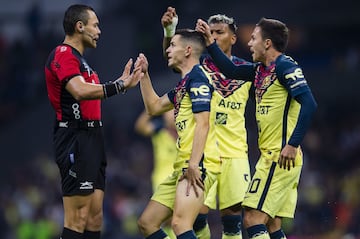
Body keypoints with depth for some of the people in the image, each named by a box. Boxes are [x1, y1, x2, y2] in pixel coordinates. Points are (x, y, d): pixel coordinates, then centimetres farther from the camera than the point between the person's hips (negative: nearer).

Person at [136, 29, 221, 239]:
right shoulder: (184, 82, 23)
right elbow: (154, 107, 35)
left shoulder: (197, 76, -8)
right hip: (183, 166, 11)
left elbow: (203, 122, -18)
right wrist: (144, 74, 28)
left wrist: (194, 164, -24)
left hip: (199, 165, -11)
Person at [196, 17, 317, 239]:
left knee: (253, 219, -13)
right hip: (271, 155, 9)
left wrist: (293, 145, -26)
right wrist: (210, 42, 22)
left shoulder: (285, 66, -11)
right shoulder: (261, 69, 15)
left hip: (280, 157, -9)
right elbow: (231, 71, 28)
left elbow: (309, 104, -21)